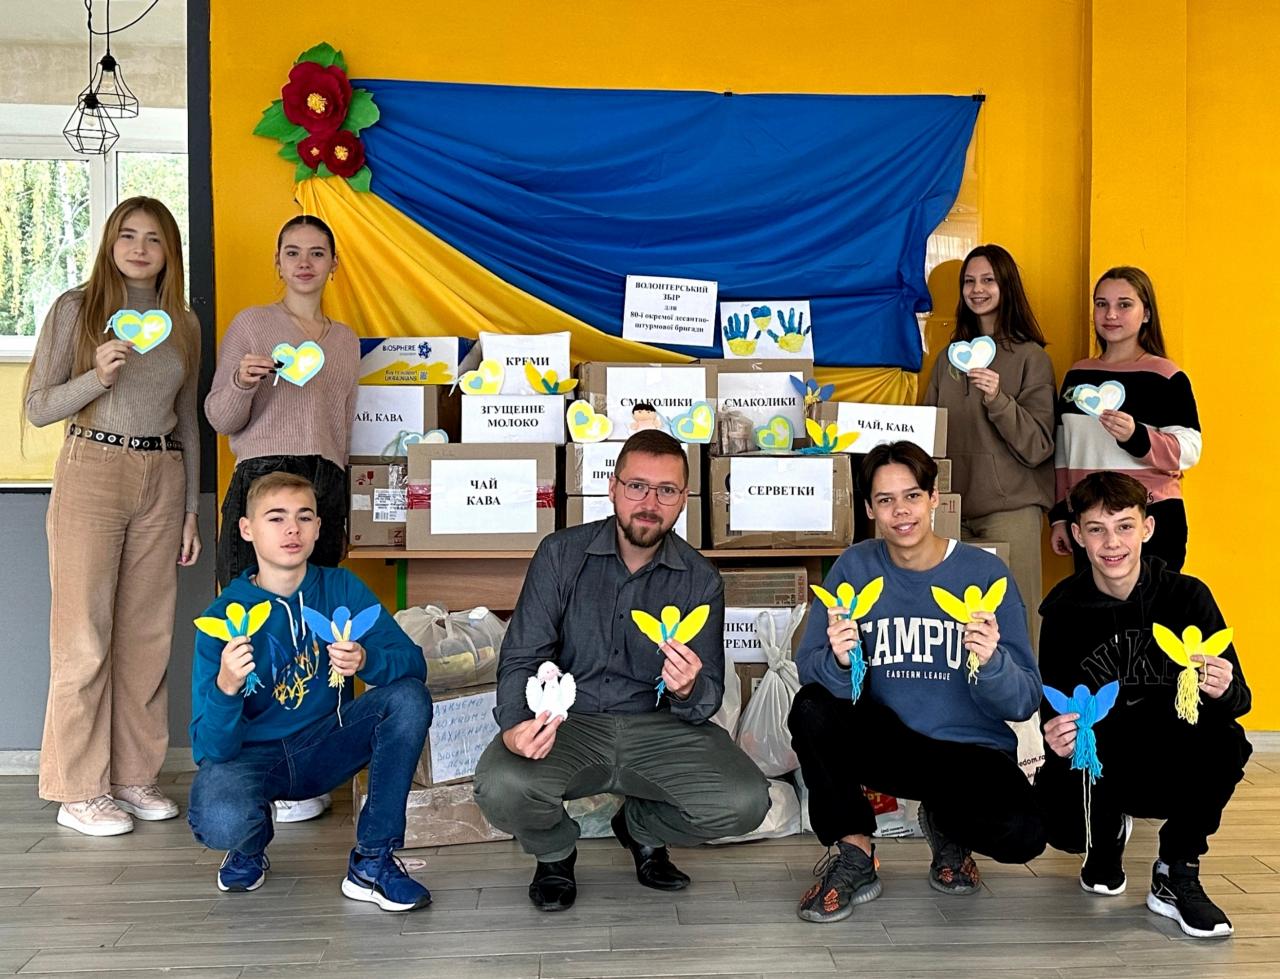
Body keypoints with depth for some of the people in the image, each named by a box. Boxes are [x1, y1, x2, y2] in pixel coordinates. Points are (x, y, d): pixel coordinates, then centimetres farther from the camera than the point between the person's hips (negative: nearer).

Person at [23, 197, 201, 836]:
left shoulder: (182, 323, 12)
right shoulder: (76, 309, 1)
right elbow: (37, 407, -1)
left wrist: (192, 509, 12)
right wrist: (97, 376, -19)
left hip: (162, 480, 4)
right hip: (91, 471, -4)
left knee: (148, 634, 6)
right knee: (84, 635, -2)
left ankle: (134, 775, 17)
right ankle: (79, 790, 7)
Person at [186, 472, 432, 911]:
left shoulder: (341, 588, -7)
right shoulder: (222, 618, -15)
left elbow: (413, 662, -13)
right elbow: (211, 749, -18)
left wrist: (366, 661, -35)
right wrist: (226, 687, -39)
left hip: (323, 747, 3)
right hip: (250, 755, -2)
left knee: (409, 698, -22)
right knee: (221, 820, -35)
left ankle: (372, 861, -11)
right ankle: (252, 844, 6)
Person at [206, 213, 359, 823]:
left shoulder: (346, 339, 19)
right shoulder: (251, 324, 5)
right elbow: (220, 420, 2)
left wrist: (343, 516, 21)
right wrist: (242, 384, -20)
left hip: (326, 485, 4)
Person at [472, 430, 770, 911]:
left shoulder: (700, 580, -1)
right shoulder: (561, 554, -4)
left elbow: (707, 701, -1)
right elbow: (521, 659, -6)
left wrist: (688, 691, -27)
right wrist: (515, 727, -28)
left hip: (657, 728, 2)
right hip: (567, 723, -1)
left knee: (745, 802, -22)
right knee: (501, 786, -32)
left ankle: (641, 827, 14)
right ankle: (555, 851, 8)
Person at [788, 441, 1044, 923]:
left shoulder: (984, 571, -8)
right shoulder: (854, 567, -3)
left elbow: (1025, 702, -10)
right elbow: (809, 672, -10)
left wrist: (991, 662, -31)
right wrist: (839, 660, -33)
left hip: (970, 751, -1)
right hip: (884, 742, 1)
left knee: (1021, 833, -29)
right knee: (812, 708, -27)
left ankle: (948, 827, 9)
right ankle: (854, 858, -7)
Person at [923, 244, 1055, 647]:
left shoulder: (1030, 357, -1)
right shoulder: (949, 358, 14)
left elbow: (1038, 446, -7)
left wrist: (998, 399, -19)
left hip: (1011, 510, -4)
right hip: (954, 509, 4)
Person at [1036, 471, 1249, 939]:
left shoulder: (1186, 595, -9)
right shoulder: (1064, 610, -7)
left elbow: (1240, 697, -9)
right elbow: (1054, 711, -4)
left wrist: (1223, 691, -34)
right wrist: (1058, 741, -28)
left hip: (1177, 766, 0)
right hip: (1094, 759, 1)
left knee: (1225, 743, -33)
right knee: (1062, 825, -29)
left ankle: (1176, 874, -7)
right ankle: (1108, 833, 14)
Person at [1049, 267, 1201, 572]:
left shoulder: (1165, 376, -3)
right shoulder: (1077, 374, 12)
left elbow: (1189, 451, -12)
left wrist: (1135, 436, -28)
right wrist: (1060, 516, 13)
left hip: (1151, 522, -4)